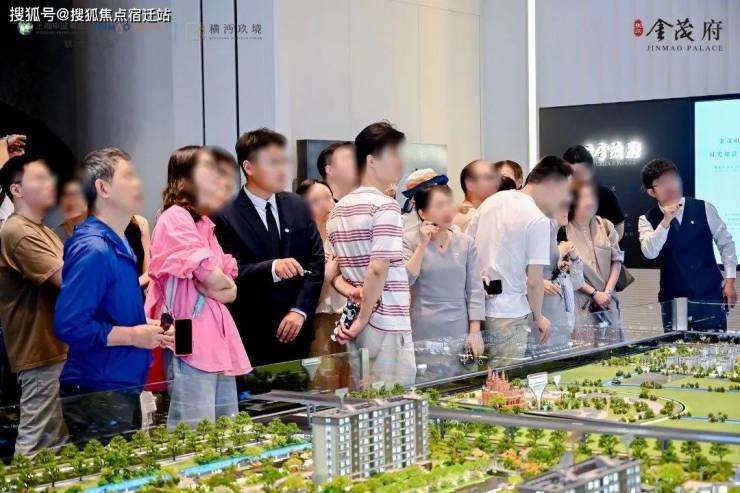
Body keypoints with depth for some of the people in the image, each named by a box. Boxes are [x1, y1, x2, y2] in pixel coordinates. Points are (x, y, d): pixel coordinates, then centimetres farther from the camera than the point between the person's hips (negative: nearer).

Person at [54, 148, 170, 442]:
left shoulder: (119, 246, 12)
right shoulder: (93, 249, -18)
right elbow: (70, 325, -26)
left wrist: (148, 328, 6)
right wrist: (133, 335, -17)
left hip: (123, 389, 10)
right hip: (97, 394, -10)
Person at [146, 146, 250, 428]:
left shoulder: (205, 224, 20)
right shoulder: (175, 218, -7)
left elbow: (230, 291, 14)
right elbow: (212, 279, -12)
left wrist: (215, 283, -5)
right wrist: (223, 284, 7)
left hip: (218, 340, 9)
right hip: (192, 341, -9)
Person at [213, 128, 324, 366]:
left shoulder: (298, 207, 9)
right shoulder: (225, 217, -6)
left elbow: (316, 262, 6)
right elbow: (233, 273, -13)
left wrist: (300, 311, -5)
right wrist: (272, 268, -30)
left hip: (297, 331, 4)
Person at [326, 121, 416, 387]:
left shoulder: (339, 209, 14)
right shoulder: (386, 206, -12)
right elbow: (378, 269, -19)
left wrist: (350, 291, 2)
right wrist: (362, 321, -11)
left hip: (354, 329, 8)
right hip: (387, 325, -8)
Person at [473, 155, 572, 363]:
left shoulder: (492, 200, 8)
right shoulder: (539, 220, -14)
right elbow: (534, 281, -13)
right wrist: (538, 317, 1)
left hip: (477, 307, 7)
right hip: (510, 315, -7)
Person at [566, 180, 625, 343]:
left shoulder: (606, 227, 8)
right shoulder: (565, 231, -8)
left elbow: (616, 261, 9)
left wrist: (608, 291, -3)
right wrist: (595, 293, -8)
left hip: (608, 302, 5)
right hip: (582, 305, -5)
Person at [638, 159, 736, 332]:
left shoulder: (704, 209, 1)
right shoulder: (647, 220, 1)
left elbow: (726, 243, 7)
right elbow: (650, 252, -16)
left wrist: (729, 281, 1)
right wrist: (666, 221, -23)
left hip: (710, 297, 0)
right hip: (673, 302, 0)